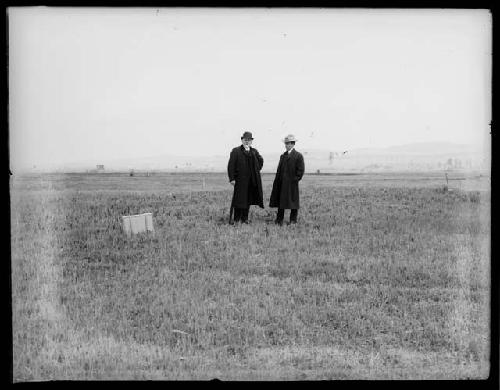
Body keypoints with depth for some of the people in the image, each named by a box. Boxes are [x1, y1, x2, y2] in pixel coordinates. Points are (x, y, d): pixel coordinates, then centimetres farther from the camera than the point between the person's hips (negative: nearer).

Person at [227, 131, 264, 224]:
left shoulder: (254, 152, 11)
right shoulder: (236, 151, -2)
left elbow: (261, 161, 28)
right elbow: (231, 165, -7)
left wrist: (257, 170, 15)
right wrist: (232, 178, -14)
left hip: (252, 181, 5)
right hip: (240, 180, -4)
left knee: (248, 199, 8)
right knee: (239, 199, -2)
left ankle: (245, 218, 15)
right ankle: (237, 219, 4)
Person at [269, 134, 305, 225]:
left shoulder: (298, 156, -3)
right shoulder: (283, 156, 16)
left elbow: (300, 170, -7)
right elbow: (279, 169, 16)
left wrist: (295, 179, -13)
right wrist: (277, 180, 6)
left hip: (292, 184, -6)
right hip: (281, 183, 6)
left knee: (293, 202, 1)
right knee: (280, 201, 7)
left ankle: (293, 220, 9)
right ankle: (279, 220, 13)